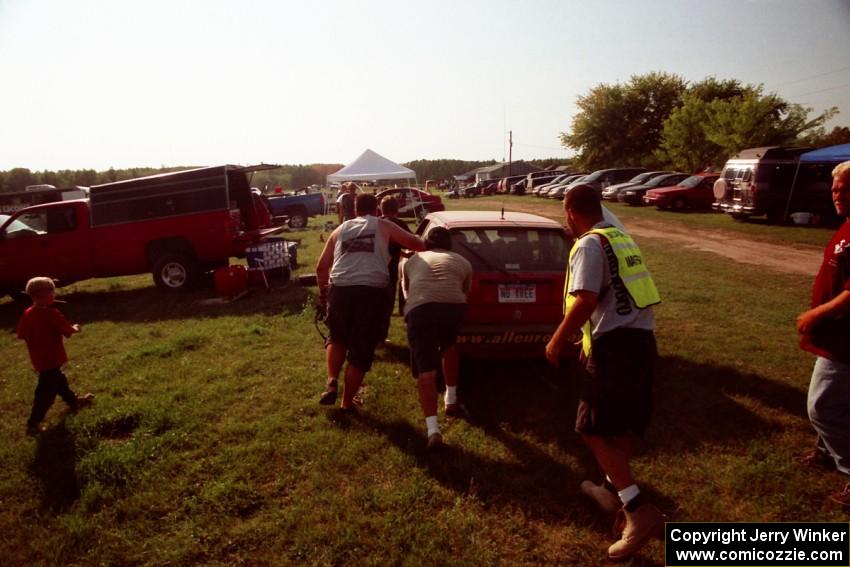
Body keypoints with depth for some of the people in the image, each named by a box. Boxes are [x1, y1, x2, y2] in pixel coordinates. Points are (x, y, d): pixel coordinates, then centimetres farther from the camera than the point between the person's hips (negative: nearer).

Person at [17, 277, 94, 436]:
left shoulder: (27, 314, -2)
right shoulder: (51, 314, -23)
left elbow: (21, 334, 6)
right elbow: (68, 331, -14)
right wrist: (75, 328, 7)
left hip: (39, 359, 9)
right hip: (51, 360, -9)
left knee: (59, 381, 25)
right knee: (46, 392, 0)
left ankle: (74, 401, 44)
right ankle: (33, 424, 4)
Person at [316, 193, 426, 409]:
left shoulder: (341, 229, 22)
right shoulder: (383, 226, 15)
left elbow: (321, 267, 21)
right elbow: (412, 242, 10)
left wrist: (323, 292, 35)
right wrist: (427, 245, 32)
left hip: (340, 289, 3)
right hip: (372, 291, -2)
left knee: (337, 337, 28)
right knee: (361, 349, 10)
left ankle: (331, 382, 10)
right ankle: (347, 402, 19)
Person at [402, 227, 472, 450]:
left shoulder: (412, 260, 33)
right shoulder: (463, 262, 30)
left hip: (419, 309, -1)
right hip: (453, 306, 1)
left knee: (425, 371, 1)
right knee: (448, 347, 32)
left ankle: (433, 429, -13)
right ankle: (451, 400, 38)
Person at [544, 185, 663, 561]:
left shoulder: (589, 245, -11)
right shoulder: (621, 240, 18)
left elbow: (586, 300, -21)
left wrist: (558, 340, -9)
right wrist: (589, 338, 28)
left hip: (616, 343, -10)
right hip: (641, 336, 10)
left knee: (594, 429, -3)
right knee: (622, 422, 21)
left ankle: (640, 513, -5)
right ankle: (615, 490, 37)